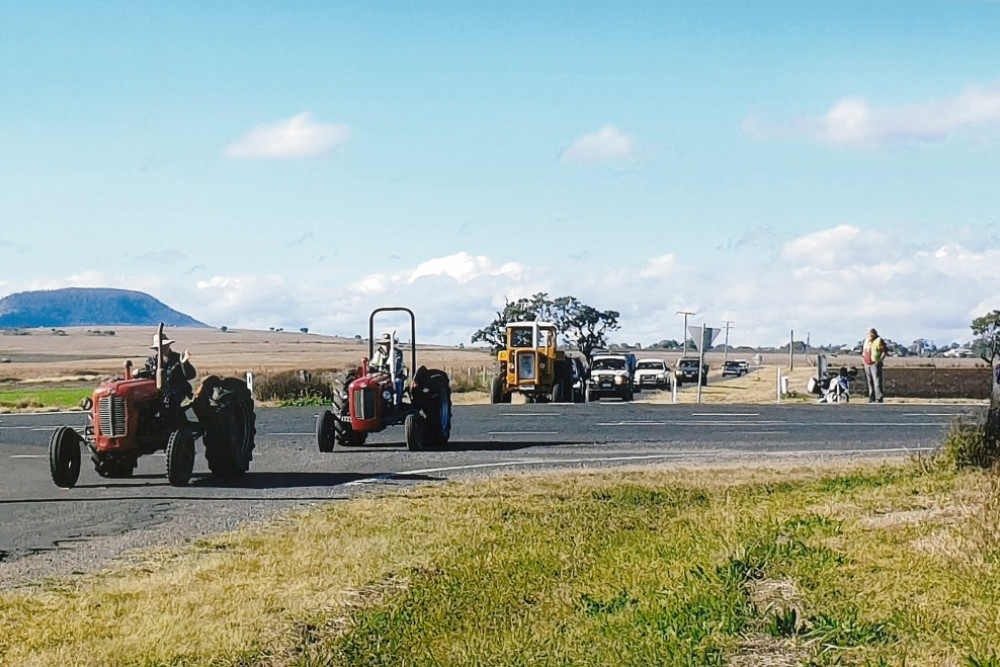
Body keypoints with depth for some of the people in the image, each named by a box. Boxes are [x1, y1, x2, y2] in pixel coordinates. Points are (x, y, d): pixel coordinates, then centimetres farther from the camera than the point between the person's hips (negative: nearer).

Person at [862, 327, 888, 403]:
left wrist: (880, 360, -15)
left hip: (875, 364, -7)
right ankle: (871, 398, 14)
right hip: (867, 365, 7)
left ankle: (879, 398, -13)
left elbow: (885, 351, -10)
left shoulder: (878, 341, -7)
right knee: (870, 382, 9)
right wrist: (863, 357, 16)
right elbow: (864, 350, 30)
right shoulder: (866, 340, 16)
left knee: (877, 381, -11)